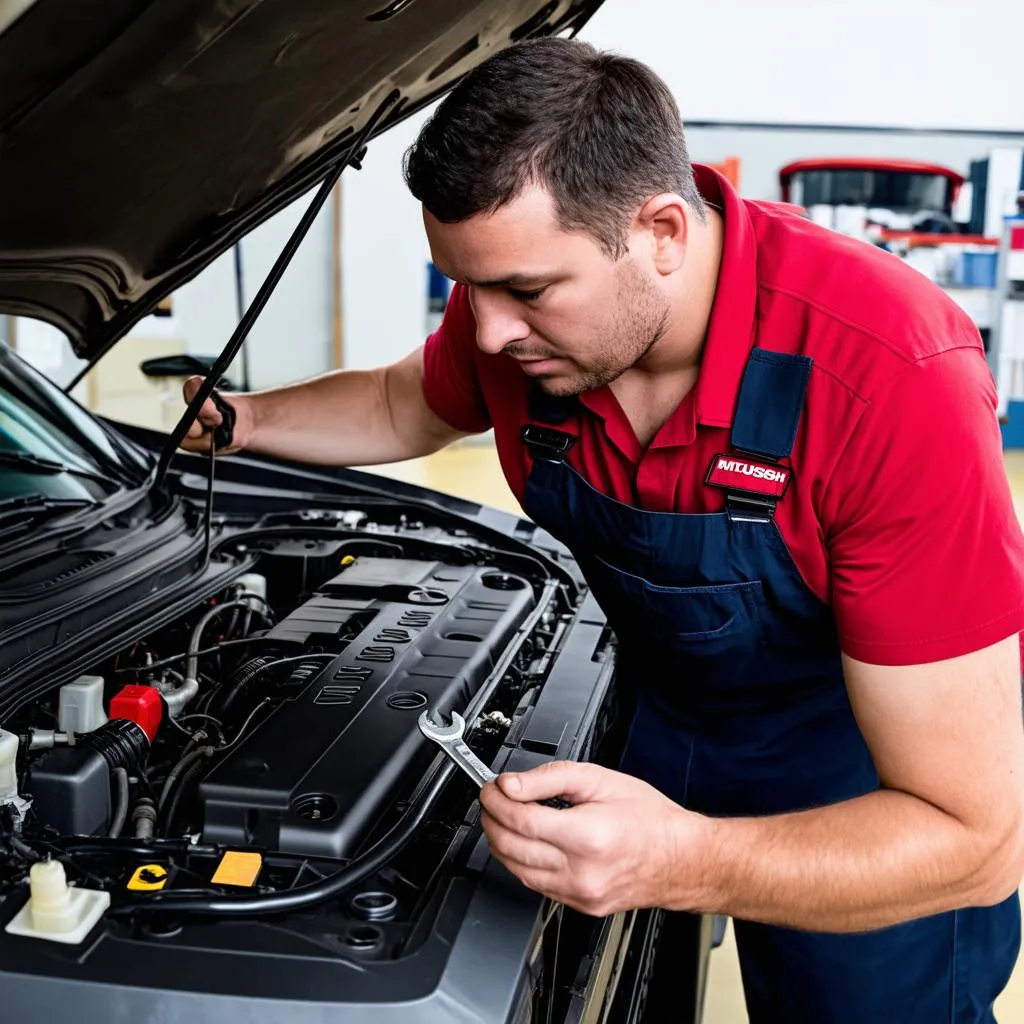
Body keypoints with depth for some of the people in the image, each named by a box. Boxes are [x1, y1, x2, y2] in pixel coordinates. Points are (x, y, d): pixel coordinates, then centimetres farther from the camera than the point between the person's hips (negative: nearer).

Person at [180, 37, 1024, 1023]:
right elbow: (402, 410, 9)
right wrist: (249, 418, -7)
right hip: (666, 707, 5)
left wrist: (683, 862, -50)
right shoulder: (514, 294, -19)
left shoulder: (892, 381, -38)